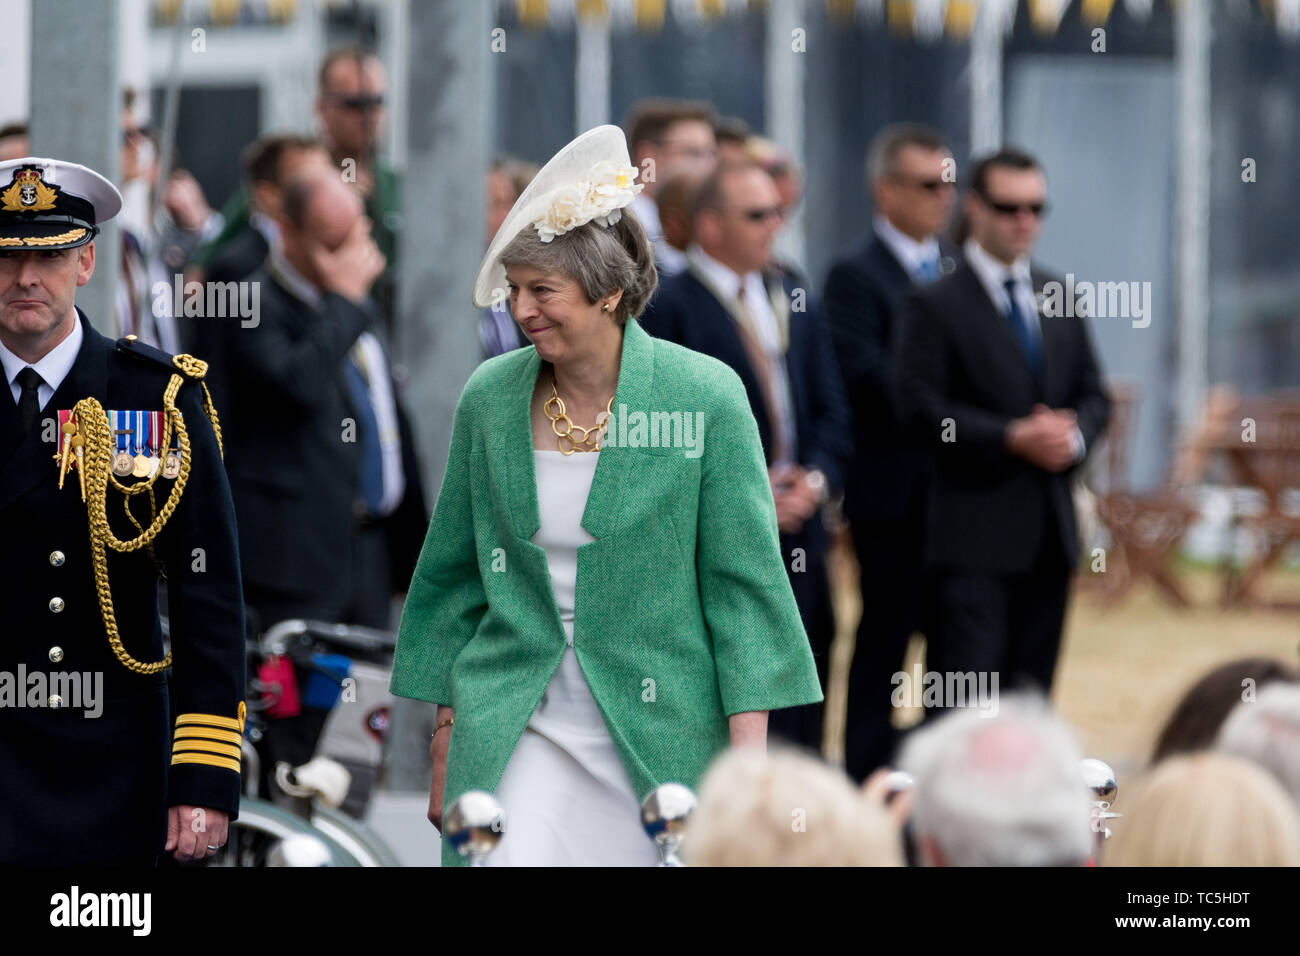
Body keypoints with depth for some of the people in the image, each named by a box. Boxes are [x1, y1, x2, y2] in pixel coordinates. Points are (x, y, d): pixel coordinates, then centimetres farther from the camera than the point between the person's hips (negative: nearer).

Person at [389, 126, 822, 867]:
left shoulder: (707, 397, -6)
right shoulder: (490, 397, 4)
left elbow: (743, 582, -4)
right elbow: (454, 576, 13)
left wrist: (749, 757, -9)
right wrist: (446, 744, 11)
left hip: (660, 741, -2)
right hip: (515, 734, 2)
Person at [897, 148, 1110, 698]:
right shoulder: (935, 305, -4)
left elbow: (1093, 394, 16)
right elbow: (920, 406, -12)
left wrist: (1073, 436, -7)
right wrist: (1012, 438, -19)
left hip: (1050, 528, 6)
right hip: (975, 528, -6)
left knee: (1032, 688, 9)